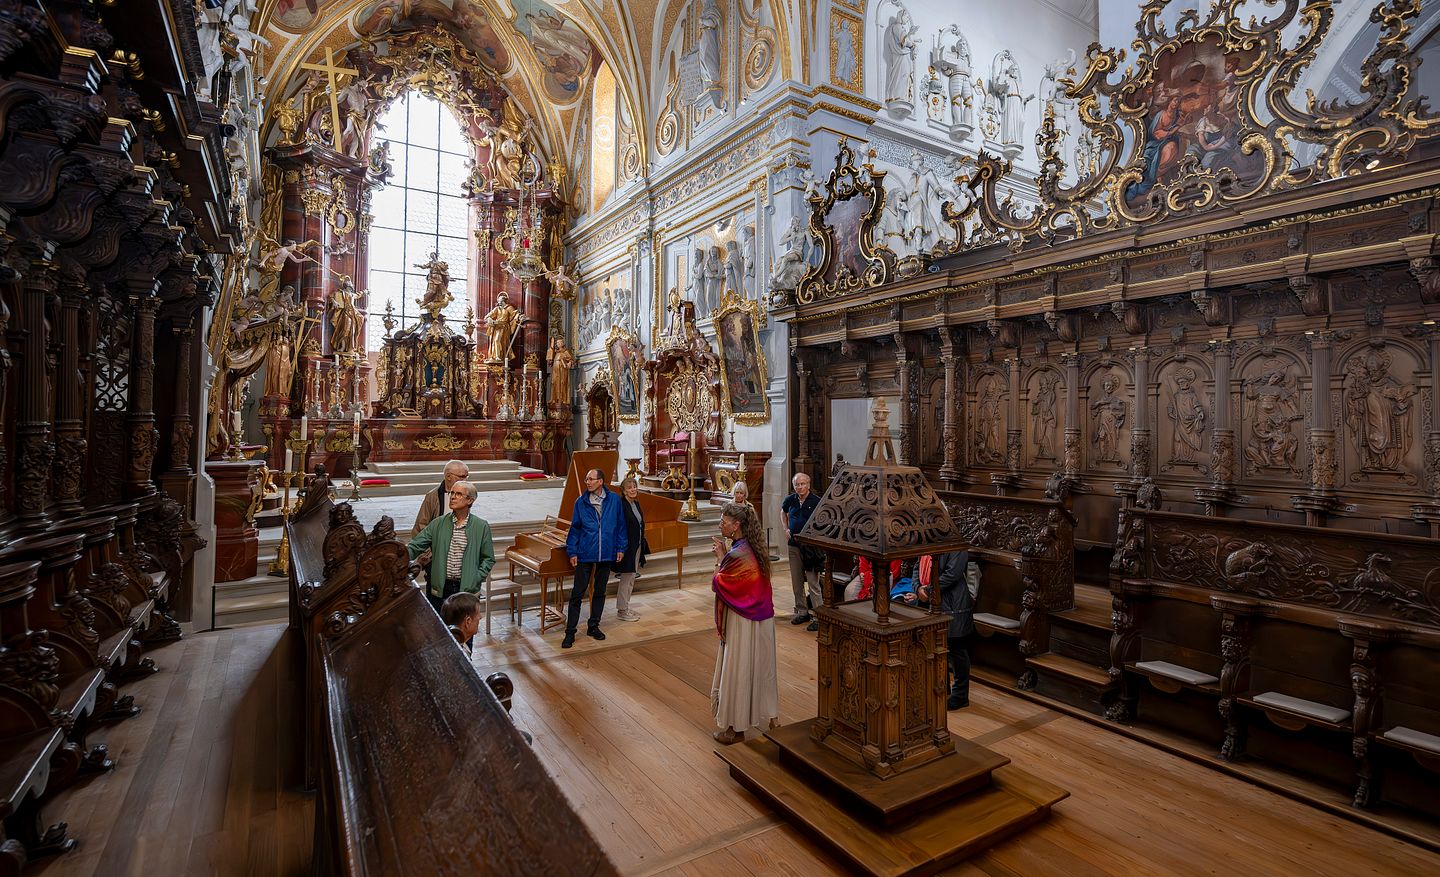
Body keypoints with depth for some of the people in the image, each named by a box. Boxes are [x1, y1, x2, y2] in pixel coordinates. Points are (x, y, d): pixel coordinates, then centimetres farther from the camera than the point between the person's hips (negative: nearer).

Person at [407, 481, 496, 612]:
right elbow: (415, 546, 2)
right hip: (439, 588, 1)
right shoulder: (438, 524, 4)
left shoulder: (481, 526, 0)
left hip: (467, 588, -1)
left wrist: (476, 579, -8)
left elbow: (488, 559, 3)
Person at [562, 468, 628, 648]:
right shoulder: (581, 502, -4)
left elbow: (620, 525, 3)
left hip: (606, 555, 1)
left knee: (600, 592, 13)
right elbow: (574, 528, 1)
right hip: (585, 555, -1)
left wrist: (620, 547, 3)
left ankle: (593, 626, 28)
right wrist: (572, 552, -3)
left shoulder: (614, 500, -3)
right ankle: (570, 632, 8)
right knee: (577, 594, 0)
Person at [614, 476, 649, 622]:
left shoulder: (636, 504, 9)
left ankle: (625, 607, 26)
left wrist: (642, 544, 15)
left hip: (637, 546, 9)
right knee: (626, 578, 0)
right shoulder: (621, 506, -18)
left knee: (631, 579, 16)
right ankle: (621, 610, 12)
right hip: (627, 547, -9)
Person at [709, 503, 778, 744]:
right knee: (761, 668, 19)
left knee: (738, 670, 5)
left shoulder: (737, 554, -25)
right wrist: (724, 555, 3)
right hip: (761, 618, 9)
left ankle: (736, 727, 19)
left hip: (743, 622, -9)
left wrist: (720, 558, -5)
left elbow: (717, 584, -14)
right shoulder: (752, 548, 3)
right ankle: (770, 716, 31)